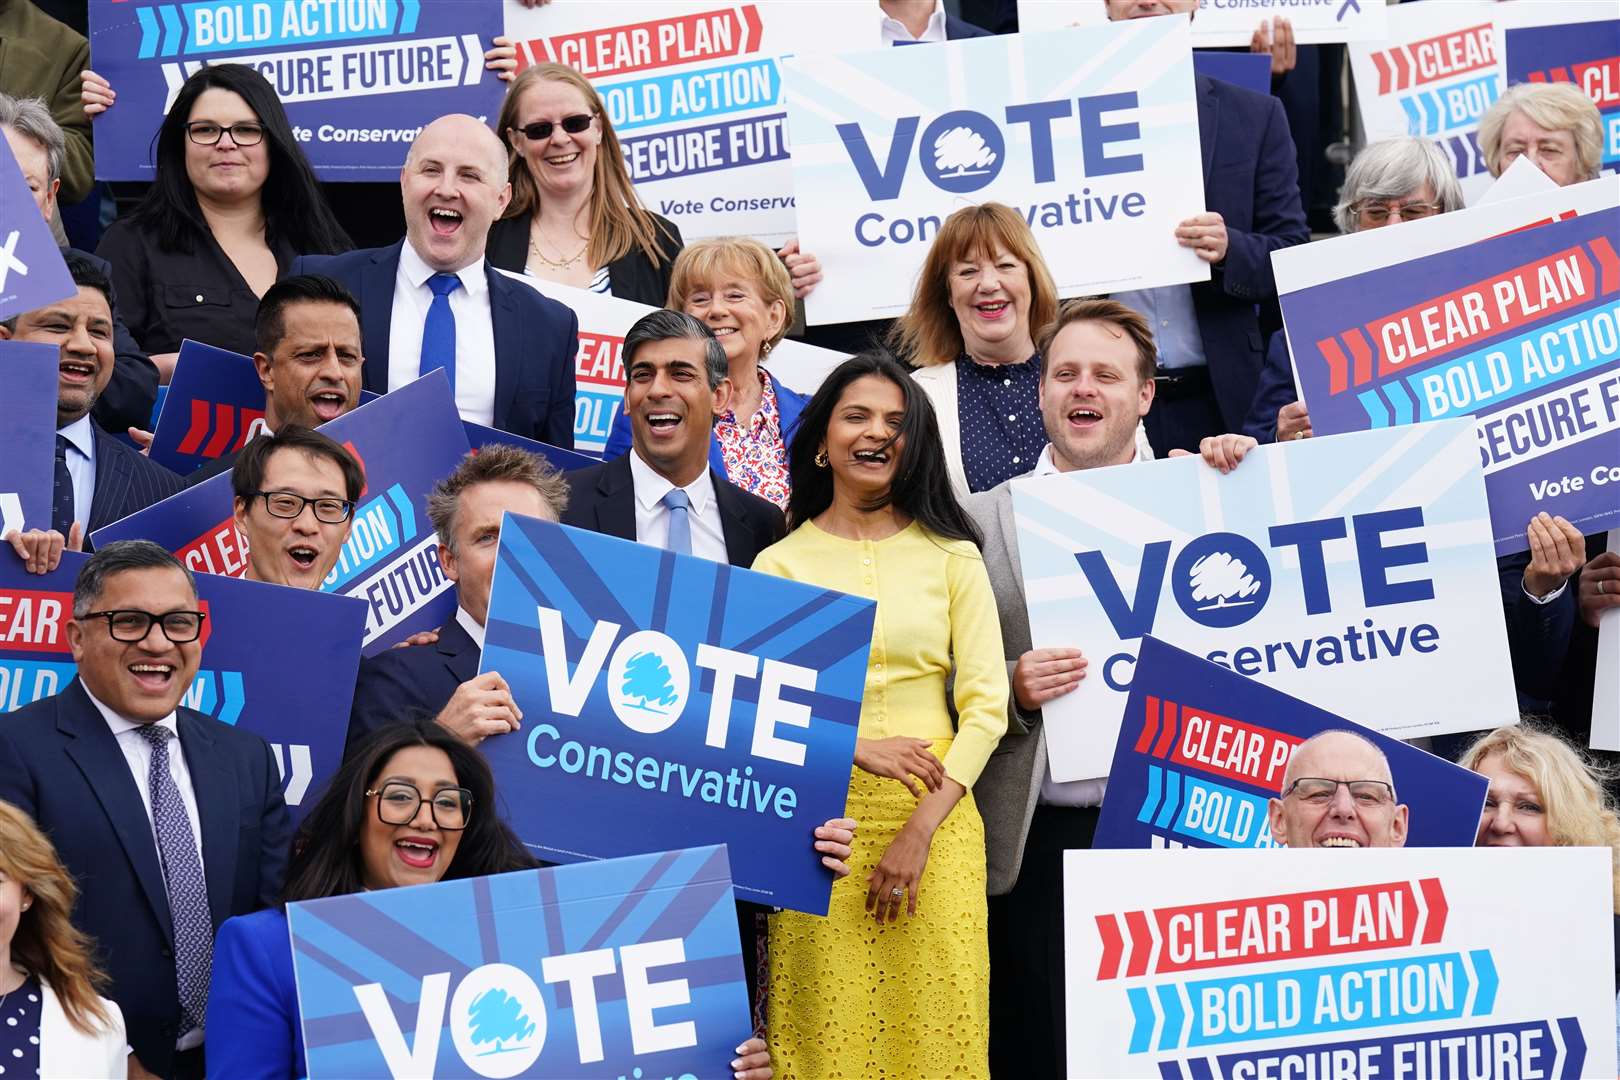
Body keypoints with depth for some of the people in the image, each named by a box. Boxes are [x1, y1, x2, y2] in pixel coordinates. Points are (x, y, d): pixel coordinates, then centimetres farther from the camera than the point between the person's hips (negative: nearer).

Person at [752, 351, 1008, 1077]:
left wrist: (920, 829, -10)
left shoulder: (951, 555, 6)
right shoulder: (781, 562, 5)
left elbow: (986, 704, 0)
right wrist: (857, 748, -17)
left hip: (935, 817, 0)